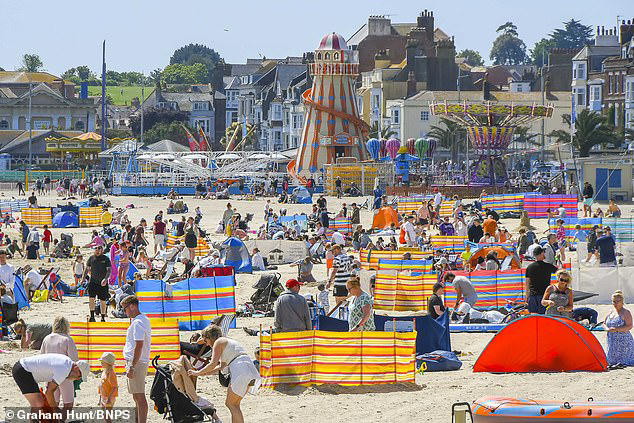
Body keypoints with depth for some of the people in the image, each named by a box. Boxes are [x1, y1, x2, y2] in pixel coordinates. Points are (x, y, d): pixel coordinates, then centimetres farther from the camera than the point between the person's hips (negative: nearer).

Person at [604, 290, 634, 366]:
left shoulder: (625, 312, -9)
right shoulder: (612, 312, 13)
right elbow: (604, 324, 19)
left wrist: (616, 329, -23)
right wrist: (607, 329, -5)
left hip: (623, 341, -7)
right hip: (612, 341, 7)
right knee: (612, 362, 11)